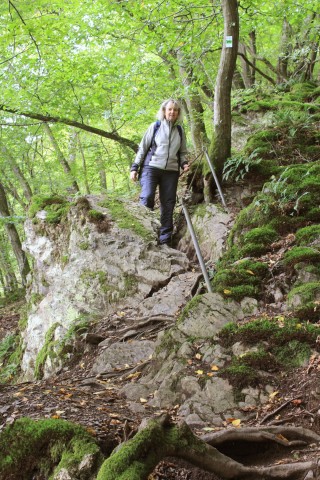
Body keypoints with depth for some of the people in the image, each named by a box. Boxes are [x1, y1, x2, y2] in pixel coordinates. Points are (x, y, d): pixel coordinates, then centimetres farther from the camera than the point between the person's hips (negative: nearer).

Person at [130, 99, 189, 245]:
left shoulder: (180, 130, 13)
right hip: (151, 167, -3)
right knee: (147, 197, -21)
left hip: (171, 171, 3)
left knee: (168, 204, 0)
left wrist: (184, 163, 0)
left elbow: (182, 152, 21)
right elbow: (142, 148, 6)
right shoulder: (155, 126, 5)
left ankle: (165, 240, 5)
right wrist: (134, 167, -1)